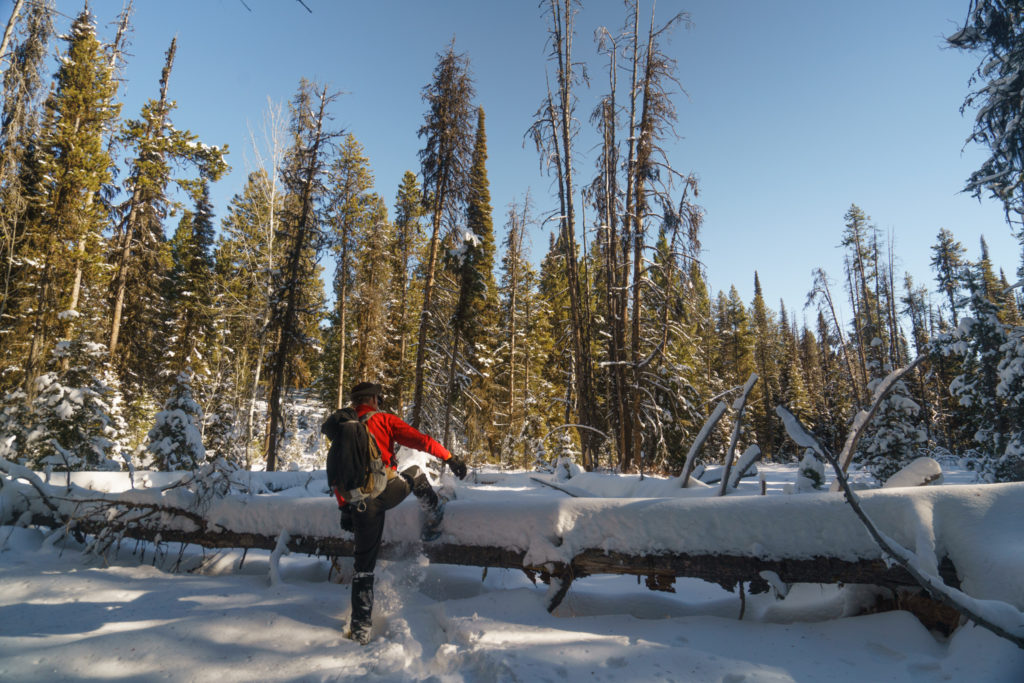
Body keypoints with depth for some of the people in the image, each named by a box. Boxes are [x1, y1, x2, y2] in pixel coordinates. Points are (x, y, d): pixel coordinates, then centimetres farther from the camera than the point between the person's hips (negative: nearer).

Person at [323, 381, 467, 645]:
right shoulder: (383, 420, 3)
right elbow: (418, 439, -5)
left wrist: (344, 508, 19)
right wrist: (448, 457, -2)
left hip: (360, 503, 4)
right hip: (389, 489, -3)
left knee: (363, 566, 13)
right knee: (416, 474, 31)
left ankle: (361, 629, 15)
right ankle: (433, 524, 37)